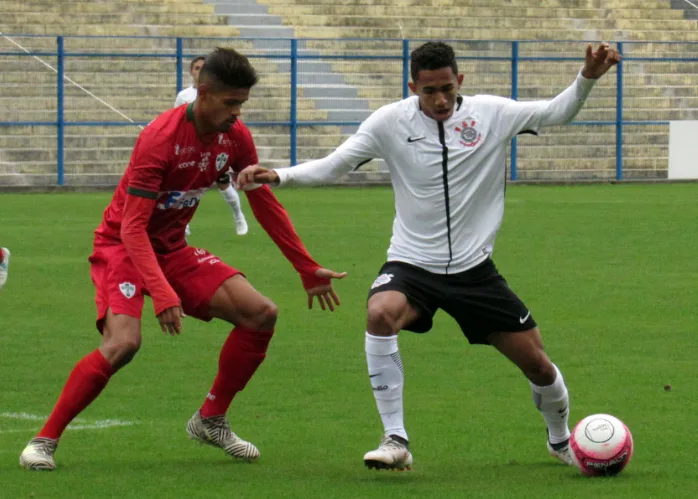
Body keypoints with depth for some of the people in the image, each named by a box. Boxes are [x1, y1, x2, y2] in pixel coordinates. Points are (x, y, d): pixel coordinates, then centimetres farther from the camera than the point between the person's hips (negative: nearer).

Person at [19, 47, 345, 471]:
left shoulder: (236, 137, -5)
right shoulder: (160, 139, -26)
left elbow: (266, 205, 10)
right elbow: (132, 226, -29)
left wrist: (308, 269, 12)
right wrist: (162, 293, -41)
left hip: (173, 250, 7)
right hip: (122, 246, -7)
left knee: (261, 314, -6)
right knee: (123, 342, -31)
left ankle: (211, 420, 9)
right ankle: (45, 441, -19)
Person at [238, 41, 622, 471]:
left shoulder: (492, 114, -5)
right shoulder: (391, 121, -7)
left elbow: (557, 113, -2)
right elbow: (332, 166, -6)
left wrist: (587, 78, -19)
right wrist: (278, 175, -20)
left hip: (475, 268, 1)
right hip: (413, 264, -1)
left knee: (536, 361, 3)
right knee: (380, 314, -35)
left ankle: (561, 440, 36)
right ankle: (396, 441, -27)